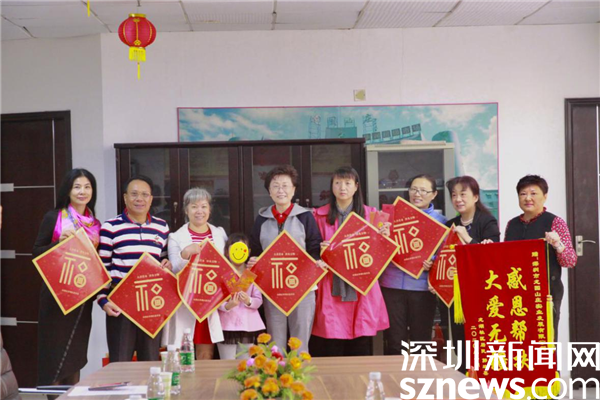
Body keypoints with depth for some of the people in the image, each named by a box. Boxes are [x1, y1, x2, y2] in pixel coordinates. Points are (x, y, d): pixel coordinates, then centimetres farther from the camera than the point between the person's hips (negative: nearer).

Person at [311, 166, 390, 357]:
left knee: (361, 350, 3)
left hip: (361, 291, 1)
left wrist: (384, 237, -8)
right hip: (331, 292, -1)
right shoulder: (320, 215, 7)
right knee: (331, 351, -3)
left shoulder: (370, 213, 10)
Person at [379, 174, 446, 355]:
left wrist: (432, 264, -16)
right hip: (392, 285, 1)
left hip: (422, 287, 0)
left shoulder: (440, 221, 6)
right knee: (394, 341, 3)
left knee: (421, 340, 7)